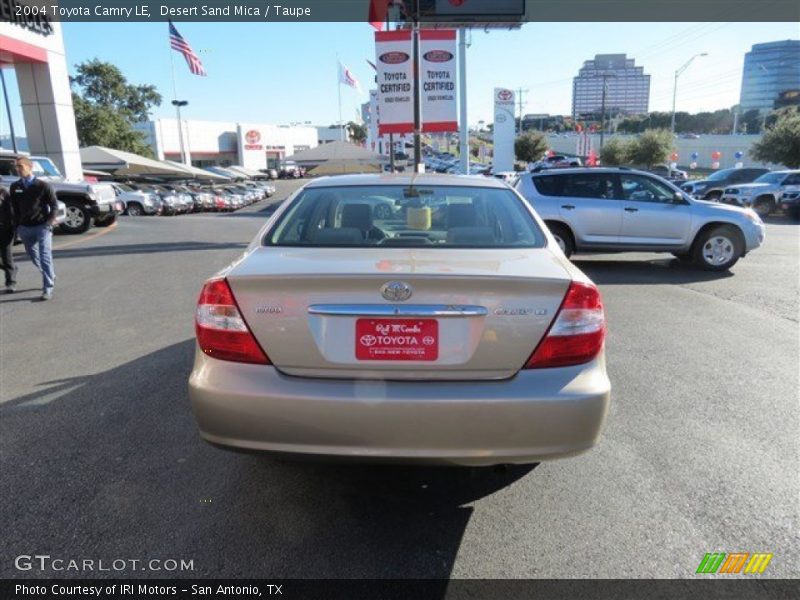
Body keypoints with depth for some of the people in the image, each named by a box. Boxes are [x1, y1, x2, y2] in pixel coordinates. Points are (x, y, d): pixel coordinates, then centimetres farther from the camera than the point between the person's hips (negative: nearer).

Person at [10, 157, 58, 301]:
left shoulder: (43, 186, -5)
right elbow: (14, 207, 11)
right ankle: (50, 277, 35)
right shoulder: (15, 187, 6)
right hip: (24, 228, 5)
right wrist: (17, 225, 7)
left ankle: (48, 288, -9)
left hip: (42, 226, -5)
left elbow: (54, 204, -1)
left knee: (45, 256, -10)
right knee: (34, 256, 14)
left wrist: (52, 219, -13)